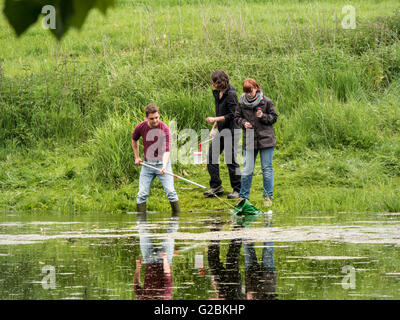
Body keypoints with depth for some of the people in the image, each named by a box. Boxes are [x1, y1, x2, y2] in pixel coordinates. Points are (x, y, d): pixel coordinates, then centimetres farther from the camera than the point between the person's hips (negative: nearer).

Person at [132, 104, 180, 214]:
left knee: (170, 191, -12)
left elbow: (166, 150, -25)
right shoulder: (141, 127, -5)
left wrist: (164, 167, -39)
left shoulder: (164, 129, -17)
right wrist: (137, 157, 16)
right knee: (142, 194, -4)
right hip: (147, 164, 3)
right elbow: (134, 139, 19)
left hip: (162, 163, -3)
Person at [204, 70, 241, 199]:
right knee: (211, 157, 6)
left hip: (230, 131, -9)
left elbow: (232, 115, -19)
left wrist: (215, 119, -21)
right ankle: (216, 187, 15)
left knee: (231, 160, -3)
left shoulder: (231, 94, -17)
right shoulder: (217, 93, 10)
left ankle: (237, 189, 7)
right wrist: (213, 128, 14)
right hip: (220, 130, 9)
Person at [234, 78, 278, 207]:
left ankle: (268, 196, 12)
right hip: (249, 140, 2)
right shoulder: (242, 102, 2)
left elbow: (274, 118, 3)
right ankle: (243, 196, 12)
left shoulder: (266, 101, -4)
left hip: (265, 139, -2)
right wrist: (243, 123, -7)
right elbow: (237, 117, 13)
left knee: (267, 168, 4)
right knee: (247, 170, 3)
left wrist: (263, 116, -15)